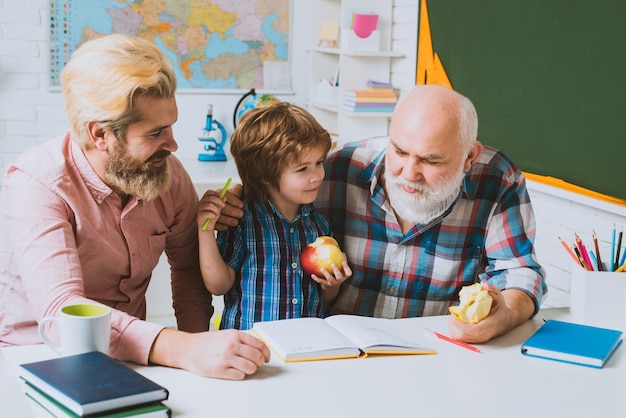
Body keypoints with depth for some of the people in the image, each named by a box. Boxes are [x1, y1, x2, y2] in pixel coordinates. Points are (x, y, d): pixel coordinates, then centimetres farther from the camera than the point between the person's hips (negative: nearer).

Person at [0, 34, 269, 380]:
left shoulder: (168, 173, -4)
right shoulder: (35, 185, -20)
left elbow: (189, 266, 11)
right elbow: (60, 310, -32)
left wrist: (195, 342, -7)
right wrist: (185, 351, -43)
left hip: (130, 351, 4)